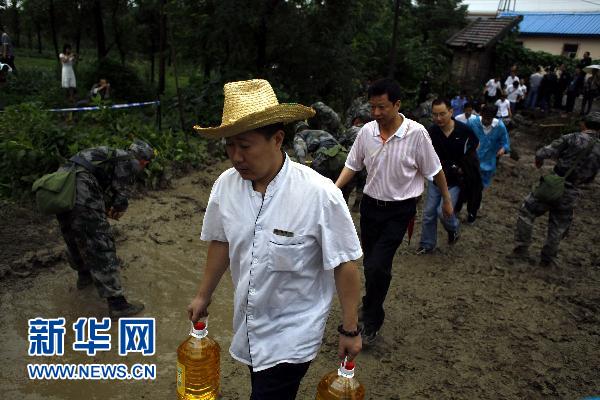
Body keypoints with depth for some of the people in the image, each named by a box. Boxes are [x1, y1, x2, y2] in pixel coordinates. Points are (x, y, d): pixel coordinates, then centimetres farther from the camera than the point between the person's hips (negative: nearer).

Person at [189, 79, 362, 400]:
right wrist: (203, 296, 14)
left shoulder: (319, 194, -25)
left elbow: (344, 264, -16)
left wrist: (350, 329, -9)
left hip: (292, 336, -5)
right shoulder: (226, 184, -10)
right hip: (248, 329, 5)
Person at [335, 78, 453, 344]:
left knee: (377, 266, -11)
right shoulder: (366, 131, -4)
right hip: (370, 204, 4)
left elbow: (434, 170, -4)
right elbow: (352, 165, 5)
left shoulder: (416, 133, -15)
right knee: (371, 264, 15)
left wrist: (447, 200, 6)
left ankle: (371, 323, 9)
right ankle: (373, 301, 42)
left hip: (399, 209, -4)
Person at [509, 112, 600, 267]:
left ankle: (521, 251, 10)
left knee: (526, 213, 12)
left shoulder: (571, 138, -8)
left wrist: (538, 161, 8)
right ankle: (548, 259, 30)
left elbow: (542, 153, -13)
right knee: (558, 228, 18)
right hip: (570, 195, 4)